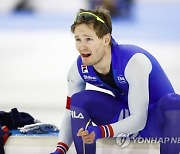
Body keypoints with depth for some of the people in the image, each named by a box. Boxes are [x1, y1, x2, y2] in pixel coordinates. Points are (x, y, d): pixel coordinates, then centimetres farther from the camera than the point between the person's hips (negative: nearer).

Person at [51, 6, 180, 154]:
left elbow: (139, 119, -30)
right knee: (79, 99, -16)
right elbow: (71, 113, -4)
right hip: (127, 117, 5)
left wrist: (100, 132, -45)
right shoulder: (79, 69, -12)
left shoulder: (134, 61, -30)